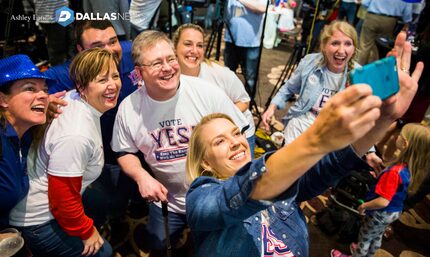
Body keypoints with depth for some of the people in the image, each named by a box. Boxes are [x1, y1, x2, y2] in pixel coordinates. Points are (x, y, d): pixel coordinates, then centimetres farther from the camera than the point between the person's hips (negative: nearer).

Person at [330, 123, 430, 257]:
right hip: (395, 212, 7)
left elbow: (383, 201, -34)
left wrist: (364, 206, -21)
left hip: (381, 213, -7)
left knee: (364, 238, 19)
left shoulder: (395, 171, -38)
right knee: (377, 236, 31)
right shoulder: (411, 167, -13)